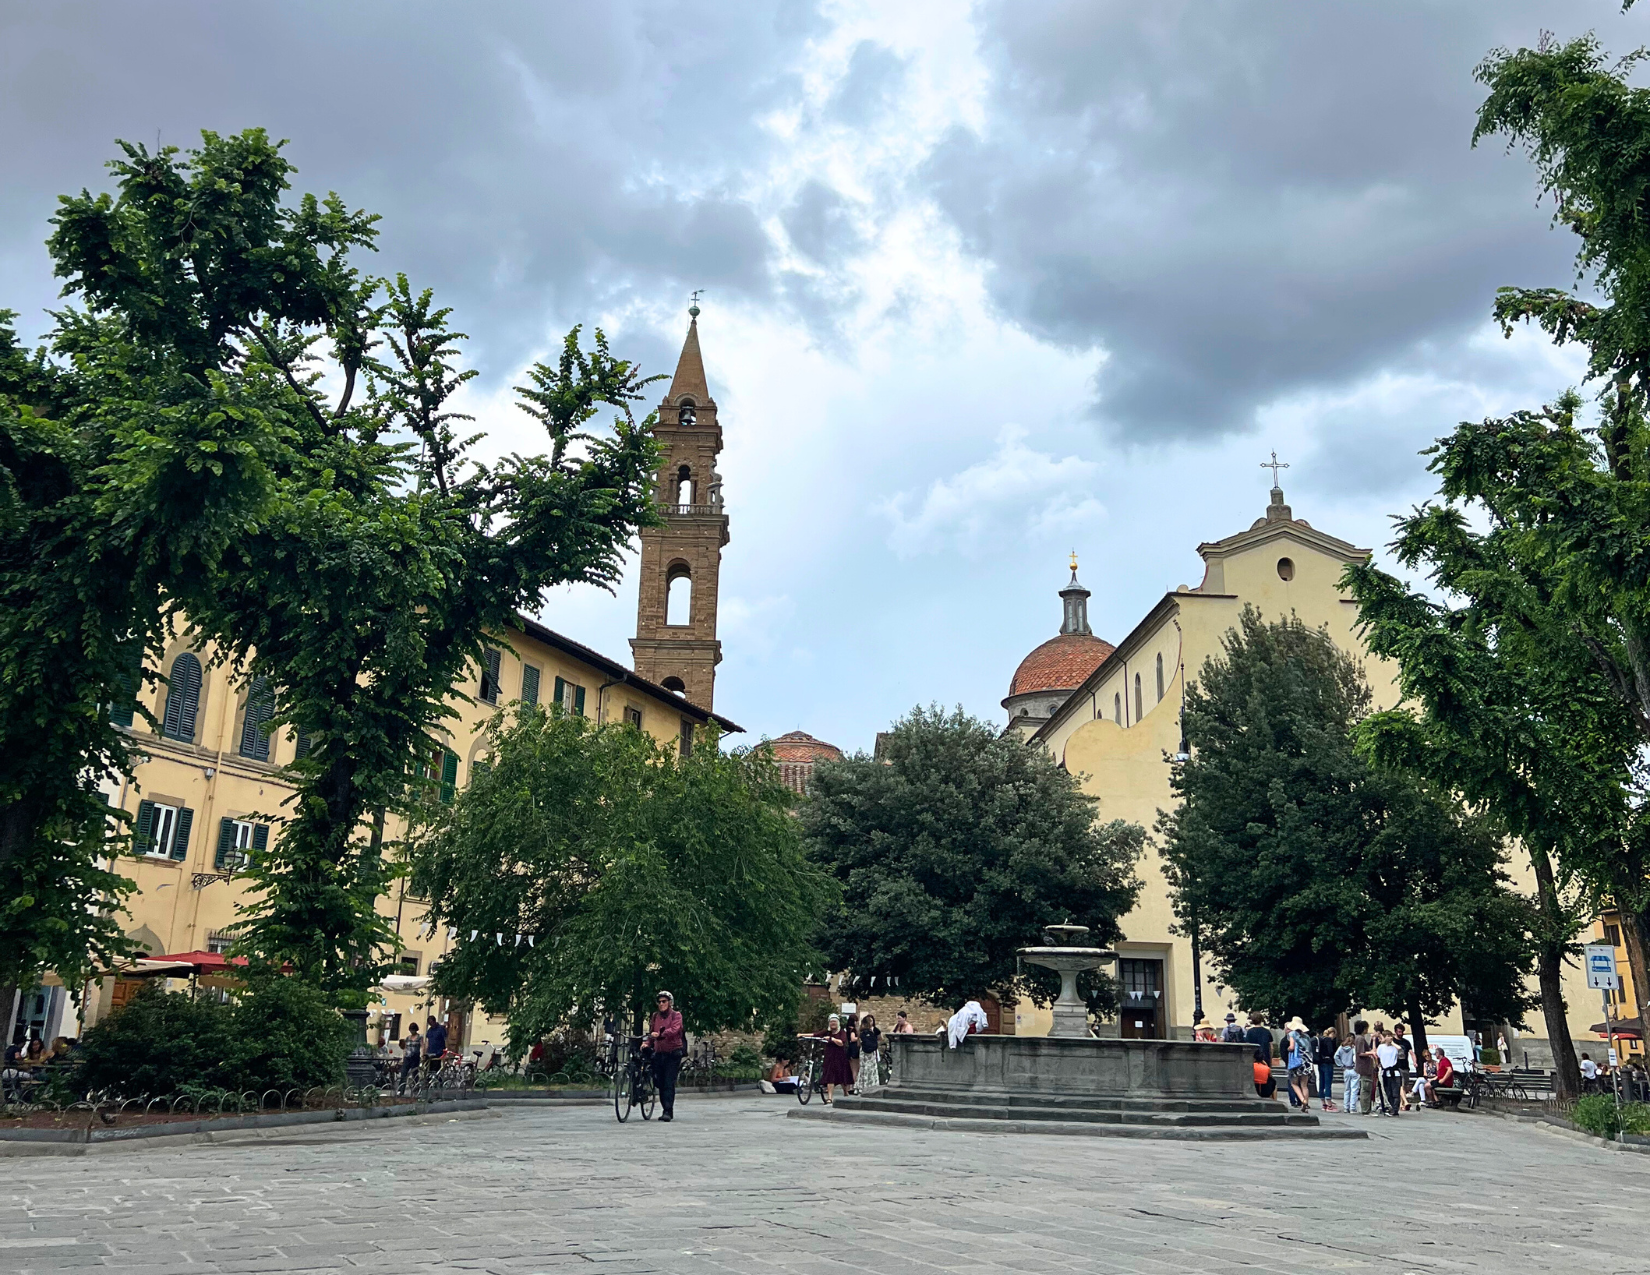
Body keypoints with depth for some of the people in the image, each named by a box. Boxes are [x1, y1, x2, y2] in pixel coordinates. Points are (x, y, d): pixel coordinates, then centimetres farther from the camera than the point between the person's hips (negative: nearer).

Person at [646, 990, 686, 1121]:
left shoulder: (676, 1015, -1)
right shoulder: (655, 1016, 15)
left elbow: (674, 1029, -17)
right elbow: (651, 1032, 16)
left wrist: (660, 1034, -32)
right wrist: (647, 1043, -4)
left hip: (673, 1053, -5)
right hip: (659, 1053, 5)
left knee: (669, 1083, -11)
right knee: (660, 1083, 6)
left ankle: (668, 1111, -13)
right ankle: (666, 1110, 16)